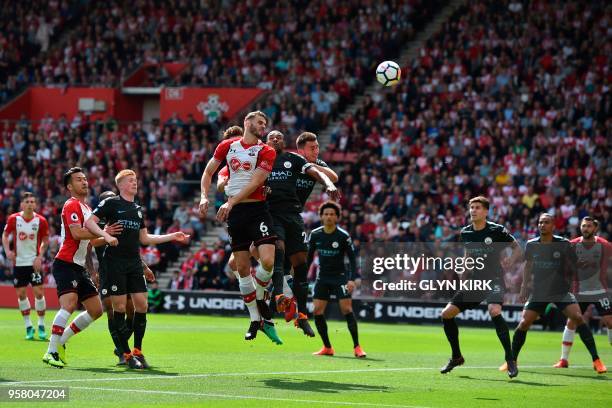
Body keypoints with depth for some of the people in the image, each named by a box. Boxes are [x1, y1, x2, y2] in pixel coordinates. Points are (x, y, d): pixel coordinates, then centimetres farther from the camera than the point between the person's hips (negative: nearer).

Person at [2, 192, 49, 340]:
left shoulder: (41, 221, -6)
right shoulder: (14, 219, -4)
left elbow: (45, 241, 5)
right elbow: (5, 235, 8)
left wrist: (39, 257, -7)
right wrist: (7, 251, -9)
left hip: (34, 262, -1)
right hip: (19, 261, 1)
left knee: (39, 292, -8)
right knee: (21, 293, 2)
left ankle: (41, 326, 4)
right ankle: (28, 327, 13)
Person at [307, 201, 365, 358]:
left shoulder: (343, 236, -11)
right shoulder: (315, 235, -1)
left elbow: (352, 258, -8)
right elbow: (309, 257, 9)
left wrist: (353, 279, -19)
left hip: (340, 276, -4)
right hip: (322, 278, 4)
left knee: (347, 309, -15)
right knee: (317, 311, -4)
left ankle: (357, 347, -8)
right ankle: (327, 347, 9)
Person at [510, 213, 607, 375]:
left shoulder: (564, 244, -7)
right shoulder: (531, 245, 2)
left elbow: (573, 269, 1)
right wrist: (524, 286, 17)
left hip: (561, 291, -3)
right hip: (538, 293, 3)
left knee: (577, 317, -20)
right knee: (523, 324, -6)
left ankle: (596, 360, -14)